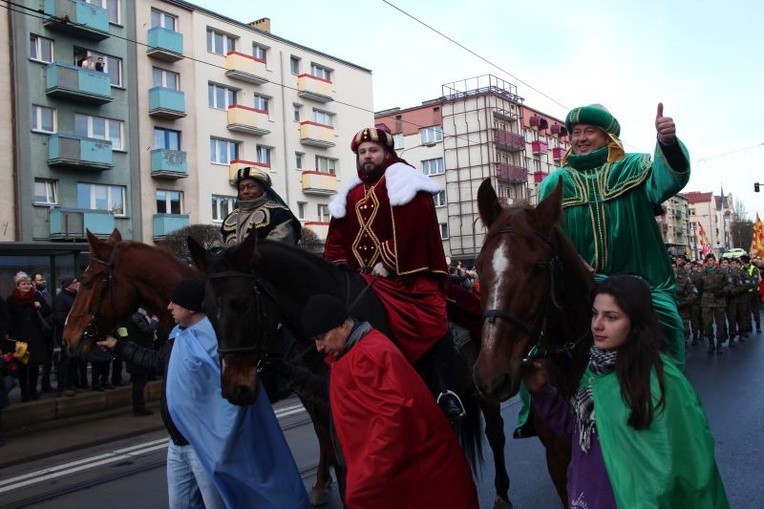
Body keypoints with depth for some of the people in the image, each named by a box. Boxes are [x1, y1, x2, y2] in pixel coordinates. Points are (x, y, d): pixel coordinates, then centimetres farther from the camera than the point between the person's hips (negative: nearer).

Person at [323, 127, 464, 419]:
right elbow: (336, 241, 17)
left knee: (431, 323, -23)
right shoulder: (349, 196, 20)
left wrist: (387, 264, -17)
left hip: (406, 274, -5)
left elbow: (411, 228, -12)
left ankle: (446, 392, -18)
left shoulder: (403, 183, 2)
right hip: (361, 279, 6)